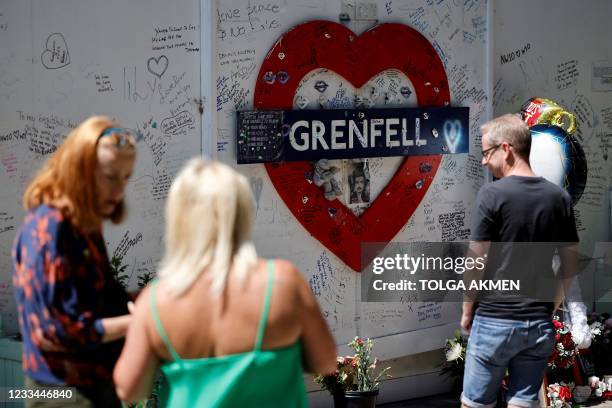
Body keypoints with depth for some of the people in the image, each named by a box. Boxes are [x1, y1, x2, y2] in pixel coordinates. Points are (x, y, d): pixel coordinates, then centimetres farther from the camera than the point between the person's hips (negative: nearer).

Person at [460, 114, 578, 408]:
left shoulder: (493, 194, -12)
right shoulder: (559, 197, 3)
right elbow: (569, 264, 8)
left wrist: (467, 312, 2)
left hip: (495, 319, -4)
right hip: (540, 323, 4)